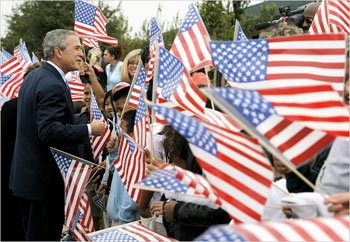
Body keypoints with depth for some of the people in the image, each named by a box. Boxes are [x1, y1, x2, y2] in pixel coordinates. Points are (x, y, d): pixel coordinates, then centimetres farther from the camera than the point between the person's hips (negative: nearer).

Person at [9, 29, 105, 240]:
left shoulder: (33, 76, 12)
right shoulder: (52, 85, -20)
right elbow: (50, 131, -29)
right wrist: (89, 130, -20)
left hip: (27, 173, 11)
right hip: (44, 179, -10)